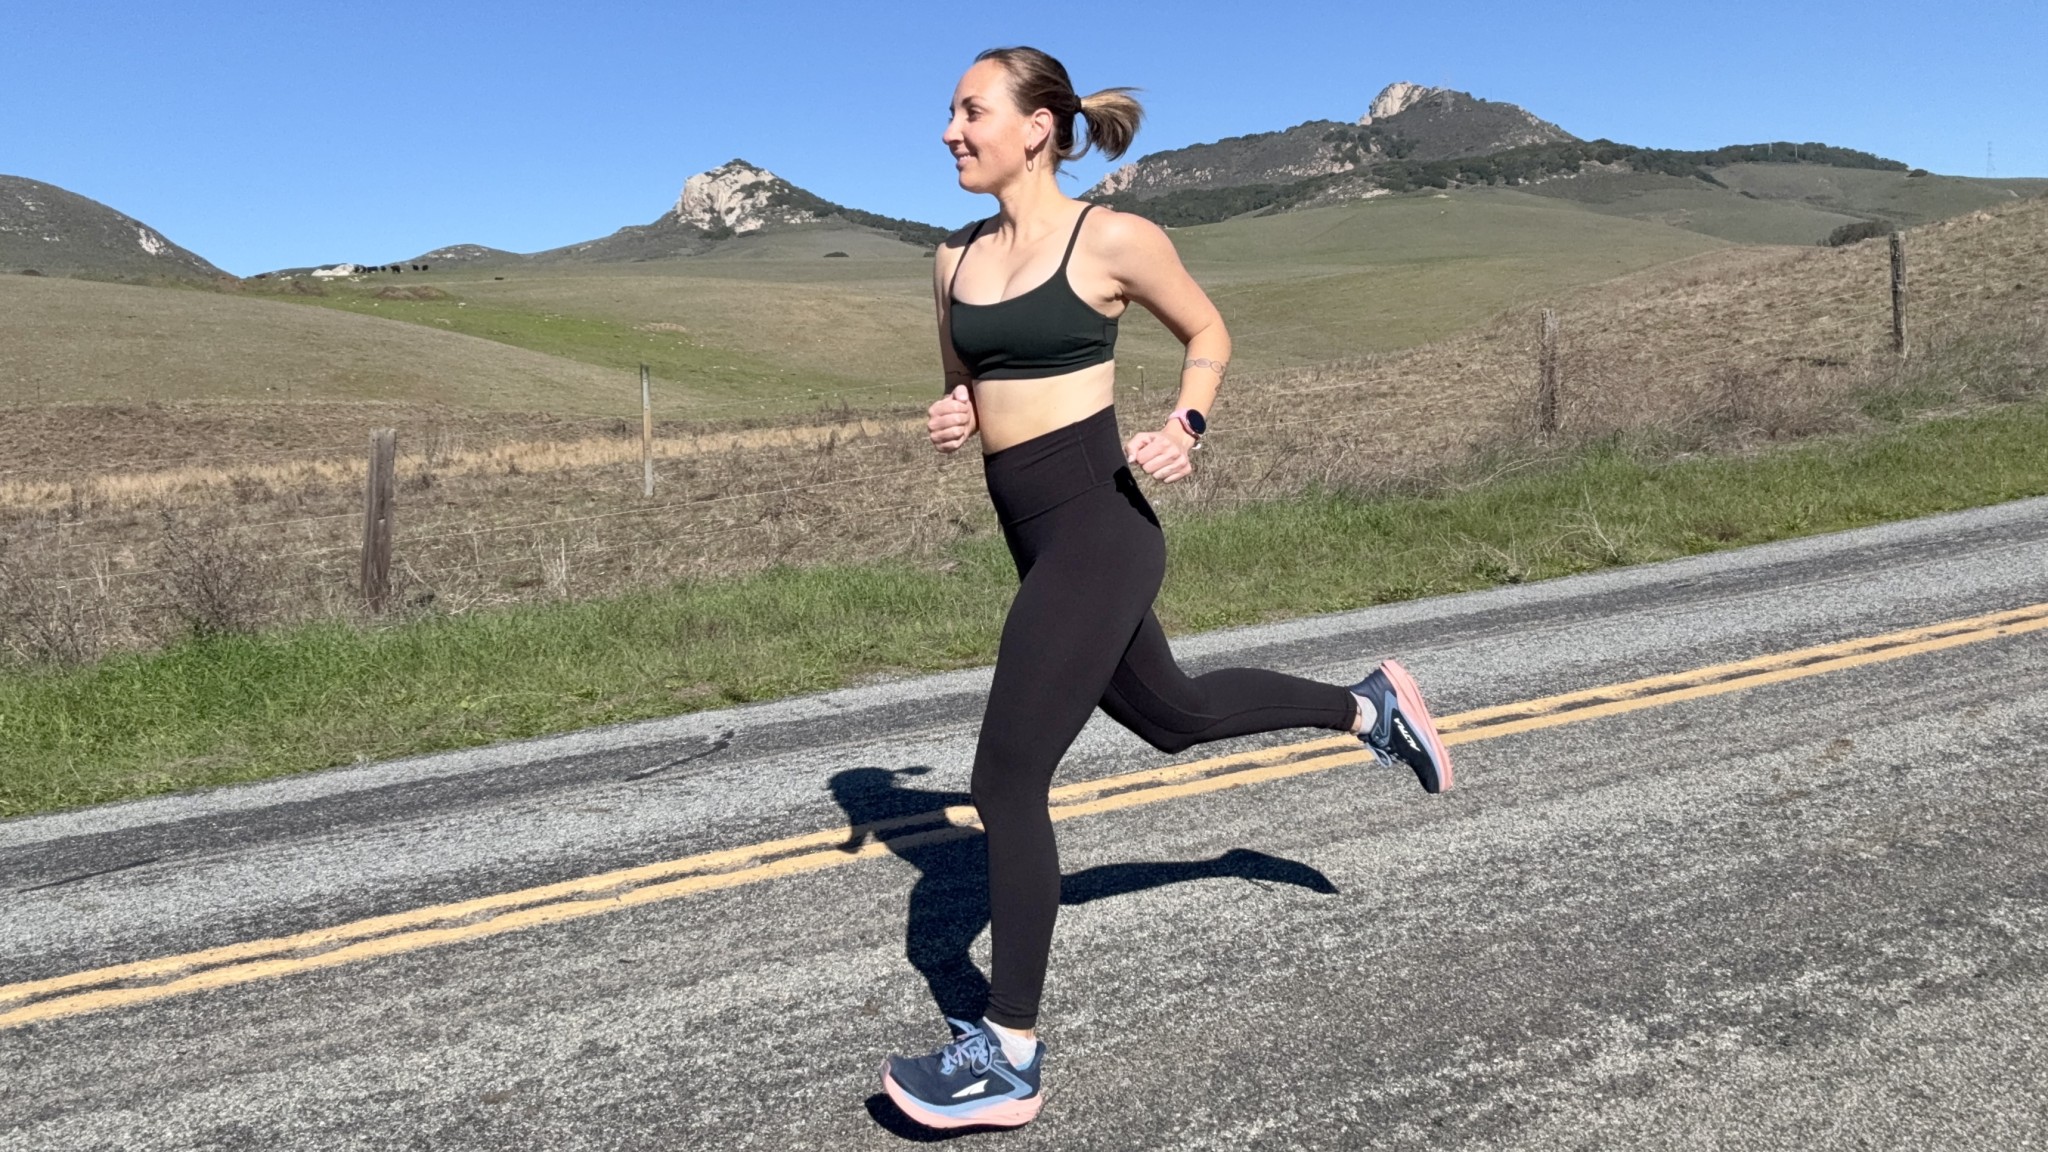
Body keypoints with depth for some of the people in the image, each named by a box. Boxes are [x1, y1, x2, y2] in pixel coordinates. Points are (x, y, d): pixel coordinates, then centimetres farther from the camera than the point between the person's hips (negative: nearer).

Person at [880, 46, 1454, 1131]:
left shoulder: (1112, 238, -8)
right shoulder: (957, 259, 9)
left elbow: (1208, 330, 6)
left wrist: (1185, 427, -11)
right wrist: (950, 418, -1)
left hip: (1099, 533, -8)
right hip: (1038, 541, 8)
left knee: (1005, 780, -7)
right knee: (1172, 716, 24)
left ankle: (1009, 1055, 8)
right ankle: (1367, 704, 48)